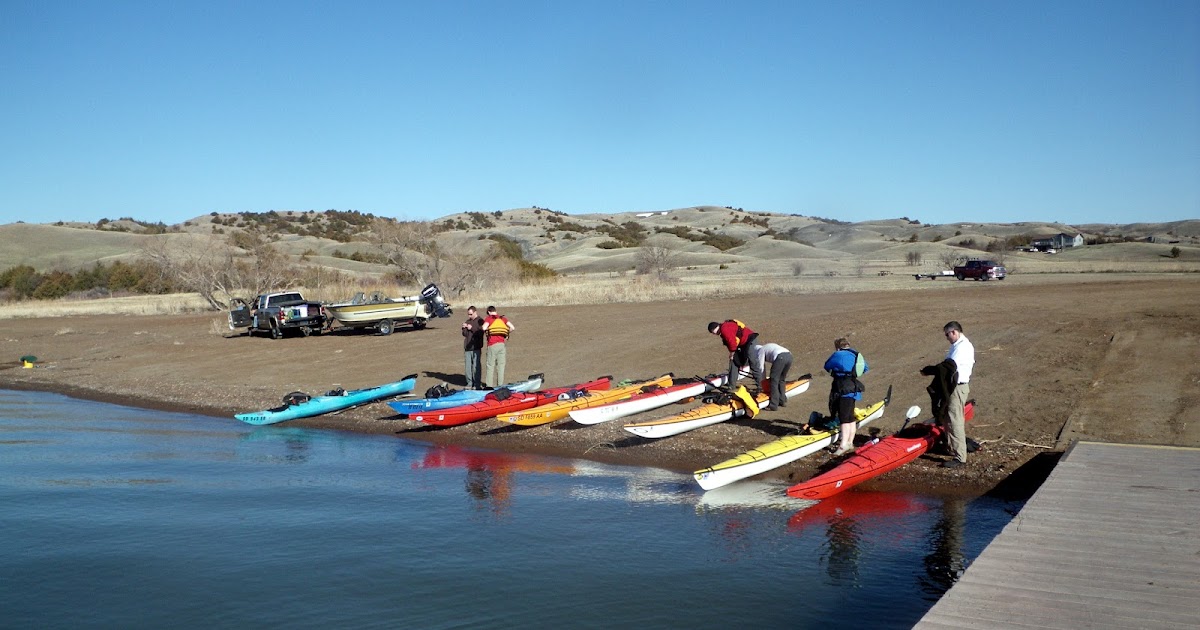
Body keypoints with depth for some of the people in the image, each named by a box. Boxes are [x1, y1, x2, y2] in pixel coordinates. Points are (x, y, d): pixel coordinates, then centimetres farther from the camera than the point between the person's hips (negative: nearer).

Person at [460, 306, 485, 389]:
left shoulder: (480, 321, -3)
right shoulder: (468, 321, 16)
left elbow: (480, 333, -12)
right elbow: (464, 334, 12)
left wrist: (472, 328, -15)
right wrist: (464, 328, -6)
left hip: (476, 347, -6)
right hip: (467, 347, 6)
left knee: (476, 366, -7)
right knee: (467, 366, 7)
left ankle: (477, 384, -2)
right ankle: (469, 383, 14)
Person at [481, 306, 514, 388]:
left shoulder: (488, 318, 1)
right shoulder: (502, 318, 11)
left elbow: (484, 328, -18)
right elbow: (512, 328, 0)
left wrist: (486, 334, 2)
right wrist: (506, 335, 13)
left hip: (492, 344, -3)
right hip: (502, 344, 3)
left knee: (491, 366, 3)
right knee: (501, 366, 8)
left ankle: (490, 386, 3)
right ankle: (500, 385, 11)